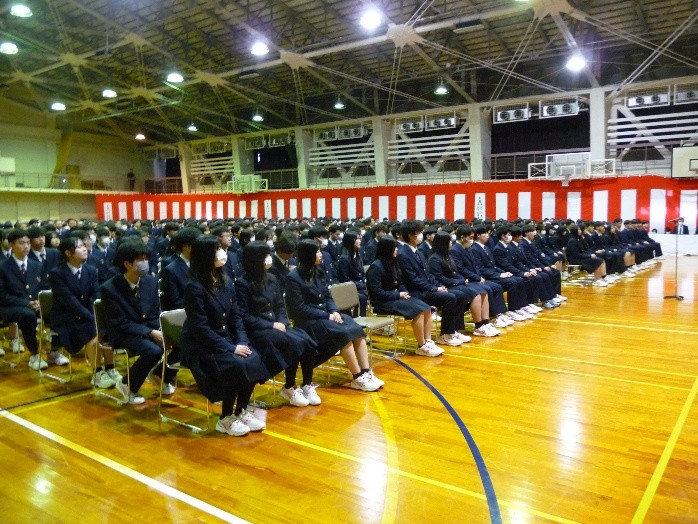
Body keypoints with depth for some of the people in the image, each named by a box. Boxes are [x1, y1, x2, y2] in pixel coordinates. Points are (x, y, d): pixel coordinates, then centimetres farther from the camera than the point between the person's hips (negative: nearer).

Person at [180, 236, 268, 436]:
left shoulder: (226, 283, 6)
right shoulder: (194, 288, -16)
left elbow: (236, 317, 8)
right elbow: (201, 329, -20)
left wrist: (242, 342, -9)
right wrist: (231, 348, -22)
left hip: (225, 339, 7)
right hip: (200, 345, -7)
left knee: (254, 359, -18)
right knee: (237, 366, -28)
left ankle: (241, 412, -1)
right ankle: (225, 419, -8)